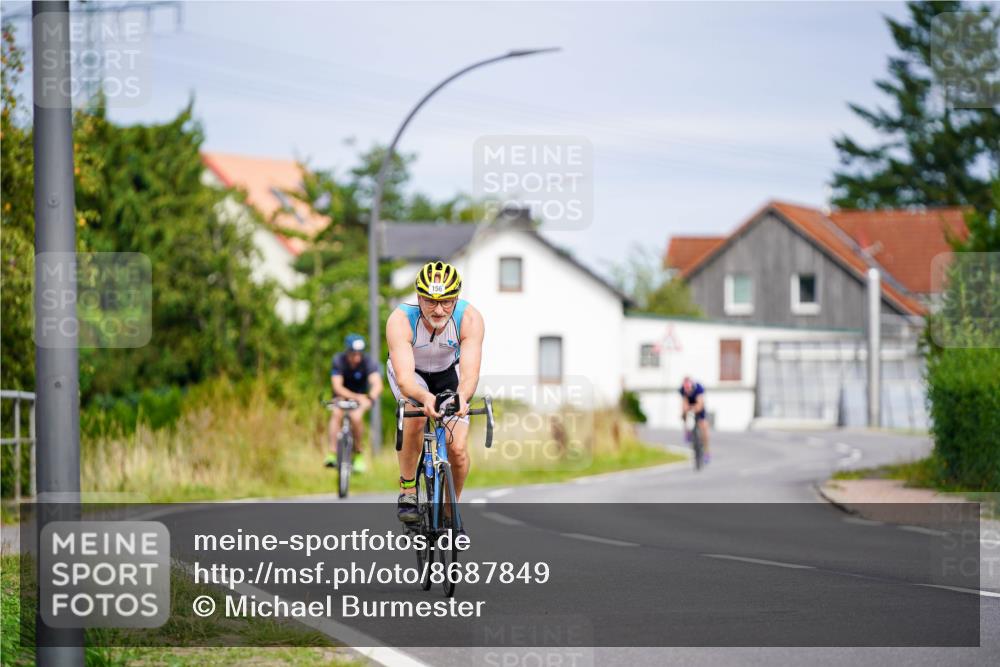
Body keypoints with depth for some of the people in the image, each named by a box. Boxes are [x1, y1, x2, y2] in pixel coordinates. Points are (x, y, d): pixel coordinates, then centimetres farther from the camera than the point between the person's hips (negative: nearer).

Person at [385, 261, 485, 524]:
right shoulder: (400, 321, -36)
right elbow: (405, 377, -46)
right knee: (416, 418, -33)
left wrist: (461, 397, -65)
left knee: (457, 449, -11)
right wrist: (425, 397, -67)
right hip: (411, 372, -2)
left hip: (448, 372, 2)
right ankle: (407, 492, -14)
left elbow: (470, 373, -42)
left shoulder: (470, 319, -33)